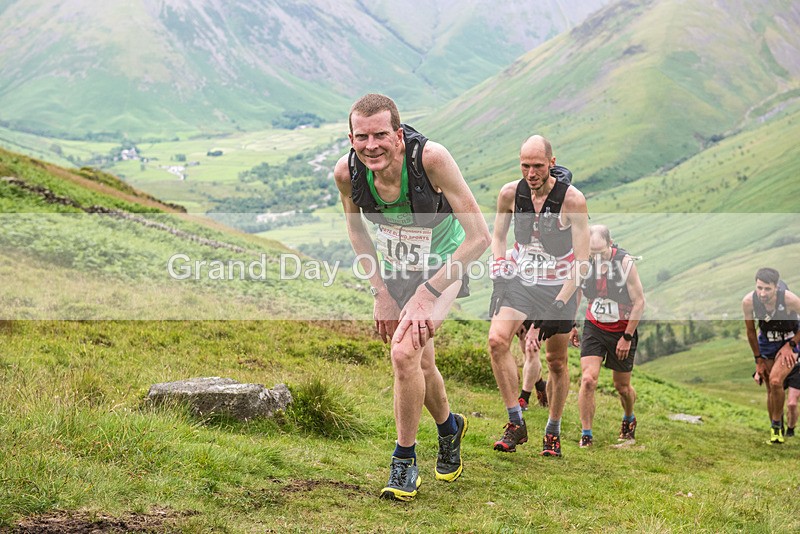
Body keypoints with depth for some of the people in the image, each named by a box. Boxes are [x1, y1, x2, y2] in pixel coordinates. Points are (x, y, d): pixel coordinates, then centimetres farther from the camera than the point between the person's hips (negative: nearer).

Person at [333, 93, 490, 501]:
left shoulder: (430, 158, -34)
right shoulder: (346, 172, -22)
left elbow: (479, 236, -30)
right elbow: (356, 231, 1)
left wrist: (427, 294, -30)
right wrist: (381, 293, -4)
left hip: (441, 264, -4)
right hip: (394, 268, 4)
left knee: (405, 352, -23)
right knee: (421, 363, 16)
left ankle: (404, 459, -4)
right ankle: (449, 426, 47)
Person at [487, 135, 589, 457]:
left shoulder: (572, 199, -17)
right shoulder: (510, 193, -7)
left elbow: (581, 260, -15)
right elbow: (498, 235, 12)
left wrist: (560, 303, -22)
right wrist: (498, 268, -5)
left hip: (558, 287, -2)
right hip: (520, 281, 2)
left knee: (556, 362, 4)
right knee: (497, 340, -22)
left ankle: (553, 431, 25)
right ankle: (516, 424, -14)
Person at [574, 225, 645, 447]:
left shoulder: (625, 262, -20)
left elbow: (639, 301, -14)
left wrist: (627, 337, -15)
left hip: (622, 331, -2)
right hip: (593, 328, 2)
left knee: (622, 386, 12)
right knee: (588, 380, -15)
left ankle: (629, 419, 44)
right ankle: (586, 435, -5)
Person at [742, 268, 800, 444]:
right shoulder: (748, 301, -23)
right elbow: (750, 331, -5)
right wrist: (758, 360, -1)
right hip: (767, 343, 3)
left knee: (775, 381, -23)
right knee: (771, 390, 6)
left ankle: (776, 424, -4)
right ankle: (777, 431, 21)